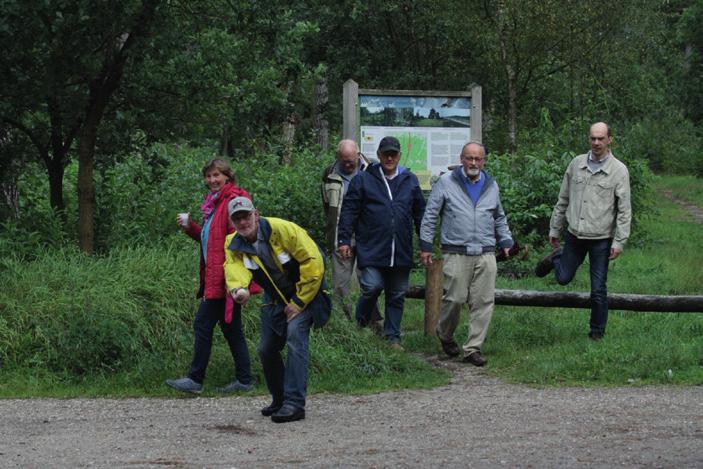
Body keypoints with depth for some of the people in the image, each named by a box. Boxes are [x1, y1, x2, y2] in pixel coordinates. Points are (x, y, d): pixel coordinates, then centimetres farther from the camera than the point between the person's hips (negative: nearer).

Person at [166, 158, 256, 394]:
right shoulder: (215, 202, 18)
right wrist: (190, 227, 8)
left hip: (225, 277, -10)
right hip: (215, 276, 10)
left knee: (203, 324, -6)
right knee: (230, 328, 12)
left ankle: (195, 380, -1)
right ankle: (243, 380, 16)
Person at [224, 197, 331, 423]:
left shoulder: (282, 229, -24)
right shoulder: (234, 245, -7)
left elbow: (314, 262, -23)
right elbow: (234, 268, -26)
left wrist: (298, 302, -19)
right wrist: (238, 288, -51)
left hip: (304, 294, -6)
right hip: (274, 300, 6)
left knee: (295, 337, -25)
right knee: (266, 350, 7)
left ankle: (295, 403, -26)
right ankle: (279, 399, 29)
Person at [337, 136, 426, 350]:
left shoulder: (410, 181, 12)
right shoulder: (363, 180, 3)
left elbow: (420, 214, 17)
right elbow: (349, 210, 2)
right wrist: (344, 240, -5)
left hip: (401, 252, 3)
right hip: (371, 250, -3)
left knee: (397, 295, 6)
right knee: (372, 286, -14)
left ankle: (392, 337, 16)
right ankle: (361, 325, 12)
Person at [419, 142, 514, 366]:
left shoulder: (491, 185, 15)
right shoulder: (446, 183, 3)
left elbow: (500, 218, 27)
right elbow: (430, 215, 5)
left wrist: (506, 242, 16)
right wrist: (426, 245, 2)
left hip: (486, 254, 4)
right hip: (456, 253, -3)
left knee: (484, 302, -2)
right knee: (455, 298, -6)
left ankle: (473, 348, 4)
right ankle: (445, 335, 23)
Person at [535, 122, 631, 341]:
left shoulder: (619, 171, -7)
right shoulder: (576, 164, 4)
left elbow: (624, 210, -7)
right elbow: (563, 200, 12)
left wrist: (619, 242, -12)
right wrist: (554, 229, 14)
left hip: (601, 239, -3)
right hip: (574, 234, 3)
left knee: (598, 289, 1)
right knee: (563, 278, 13)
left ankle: (597, 331, 17)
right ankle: (556, 257, 46)